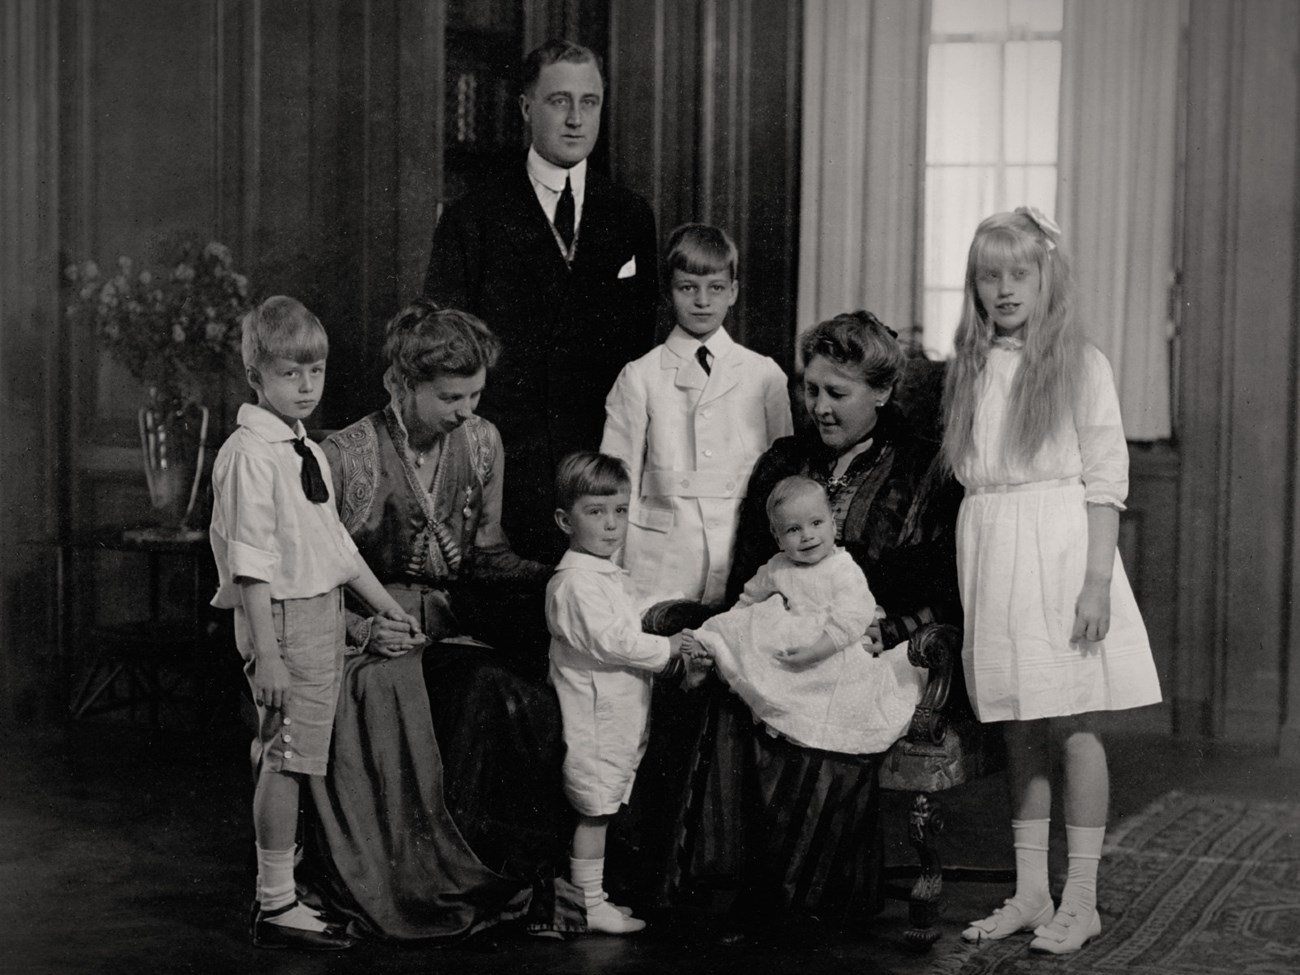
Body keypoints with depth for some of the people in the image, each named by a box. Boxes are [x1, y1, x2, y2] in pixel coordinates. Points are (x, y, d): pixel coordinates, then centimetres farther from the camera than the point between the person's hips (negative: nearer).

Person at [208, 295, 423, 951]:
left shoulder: (307, 452, 14)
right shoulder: (249, 455, -15)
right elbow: (251, 563, -19)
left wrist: (384, 604, 24)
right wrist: (266, 654, -23)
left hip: (324, 613, 9)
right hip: (283, 616, -9)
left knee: (291, 760, 13)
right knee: (286, 759, -6)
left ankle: (278, 889, 23)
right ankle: (275, 908, 1)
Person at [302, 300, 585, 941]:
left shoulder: (481, 442, 5)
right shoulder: (345, 458, -11)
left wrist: (549, 578, -2)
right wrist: (363, 628, -16)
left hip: (457, 628, 4)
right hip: (375, 642, -4)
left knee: (540, 702, -26)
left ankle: (527, 876, -14)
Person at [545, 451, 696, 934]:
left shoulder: (610, 576, 15)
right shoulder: (574, 582, -18)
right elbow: (608, 641, -24)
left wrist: (672, 650, 10)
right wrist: (667, 649, -16)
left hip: (618, 717, 10)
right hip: (593, 719, -10)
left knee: (600, 809, 15)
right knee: (594, 810, -3)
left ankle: (594, 896, 23)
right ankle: (590, 904, 5)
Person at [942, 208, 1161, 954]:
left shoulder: (1080, 363, -2)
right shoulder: (972, 370, 12)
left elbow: (1106, 480, -6)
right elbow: (965, 478, 12)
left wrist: (1097, 581, -13)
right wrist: (973, 574, 4)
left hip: (1059, 553, -4)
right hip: (991, 557, 5)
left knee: (1074, 726, -1)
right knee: (1020, 731, 9)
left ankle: (1081, 900, 7)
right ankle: (1030, 893, 18)